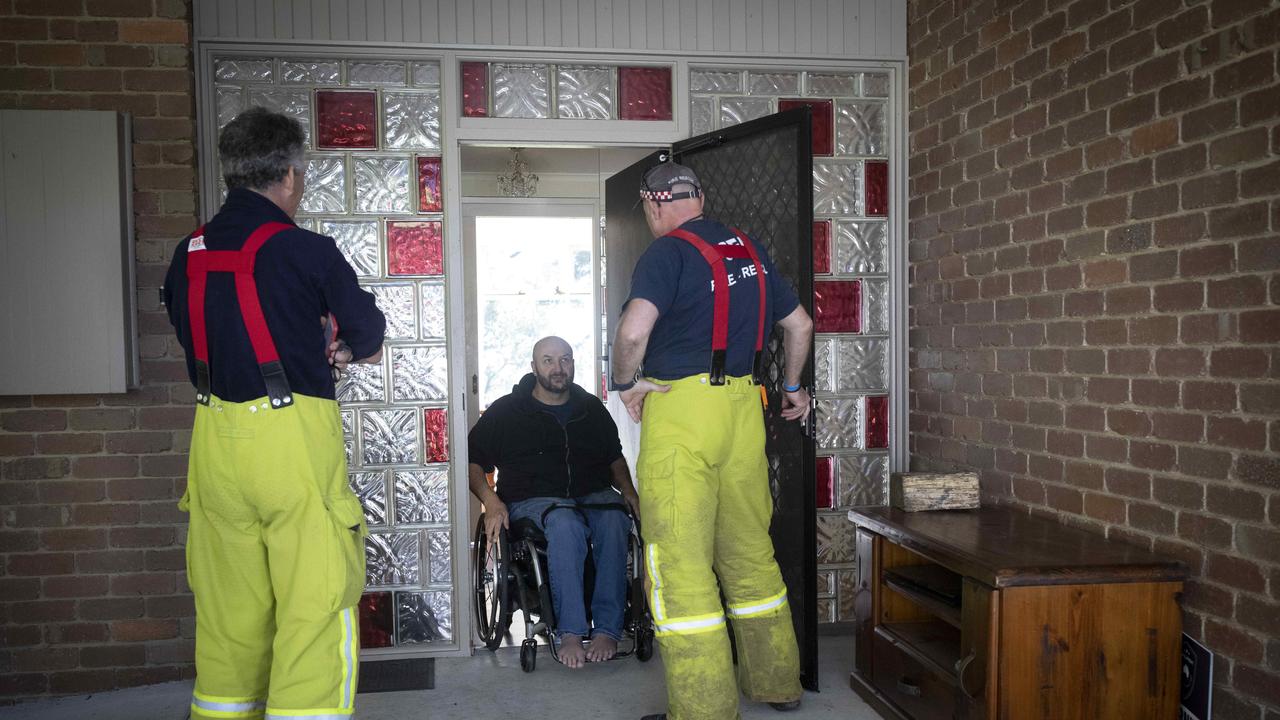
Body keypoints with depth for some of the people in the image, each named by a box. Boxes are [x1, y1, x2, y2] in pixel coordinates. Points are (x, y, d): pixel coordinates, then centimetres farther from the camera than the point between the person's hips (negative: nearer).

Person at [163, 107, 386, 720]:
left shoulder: (187, 254, 8)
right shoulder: (306, 250, -9)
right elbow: (368, 334, 1)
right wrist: (343, 351, 24)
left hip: (215, 434, 6)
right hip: (294, 434, -6)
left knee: (228, 601, 15)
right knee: (316, 599, 0)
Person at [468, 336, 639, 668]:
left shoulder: (592, 408, 20)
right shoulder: (506, 411, 11)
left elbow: (615, 457, 30)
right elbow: (473, 460, 11)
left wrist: (628, 491, 11)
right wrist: (491, 501, -6)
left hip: (593, 494, 3)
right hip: (532, 500, -2)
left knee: (614, 521, -35)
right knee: (565, 523, -39)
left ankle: (607, 629, -32)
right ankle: (570, 633, -36)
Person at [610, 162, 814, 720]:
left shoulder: (667, 252, -8)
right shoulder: (750, 250, 13)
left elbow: (633, 331, -23)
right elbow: (800, 325, 20)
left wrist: (626, 383, -5)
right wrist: (792, 387, 33)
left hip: (680, 408, -7)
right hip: (744, 407, 7)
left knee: (681, 563, 0)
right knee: (750, 549, 17)